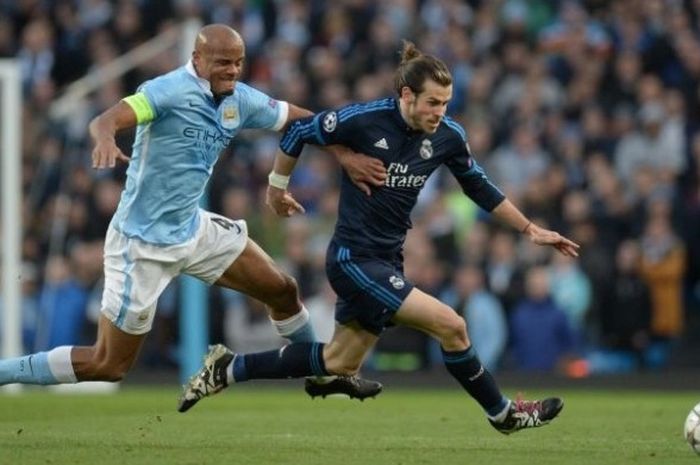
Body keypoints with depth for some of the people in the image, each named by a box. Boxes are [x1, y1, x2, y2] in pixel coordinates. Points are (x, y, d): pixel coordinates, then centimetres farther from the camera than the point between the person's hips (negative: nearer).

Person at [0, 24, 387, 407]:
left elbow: (303, 120, 11)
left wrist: (343, 154, -5)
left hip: (193, 229, 8)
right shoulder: (170, 91, -21)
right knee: (108, 365, -4)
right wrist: (105, 138, -59)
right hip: (143, 243, -7)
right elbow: (105, 120, -35)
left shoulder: (242, 101, -1)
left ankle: (324, 375, 37)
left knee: (283, 290, 14)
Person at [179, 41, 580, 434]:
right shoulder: (364, 120, -20)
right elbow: (298, 133, -6)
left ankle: (228, 368, 28)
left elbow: (480, 188, 13)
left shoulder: (448, 136, -3)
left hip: (386, 262, 7)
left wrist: (530, 229, 13)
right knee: (451, 325, -14)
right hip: (355, 259, -7)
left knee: (339, 363, 16)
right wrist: (277, 187, 6)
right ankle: (504, 414, 4)